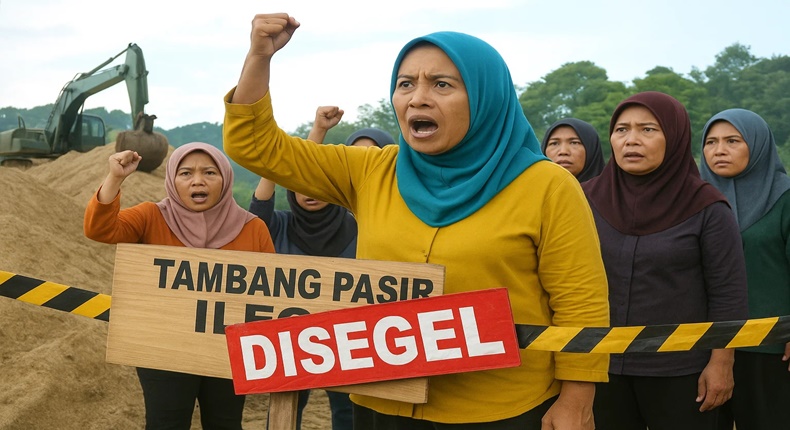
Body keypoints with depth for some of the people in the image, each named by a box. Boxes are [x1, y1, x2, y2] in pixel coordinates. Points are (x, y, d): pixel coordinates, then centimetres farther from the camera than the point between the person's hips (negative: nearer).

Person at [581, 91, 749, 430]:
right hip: (601, 365, 3)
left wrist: (721, 364, -8)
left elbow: (728, 293, -6)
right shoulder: (587, 199, -2)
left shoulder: (705, 206, -8)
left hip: (680, 371, -2)